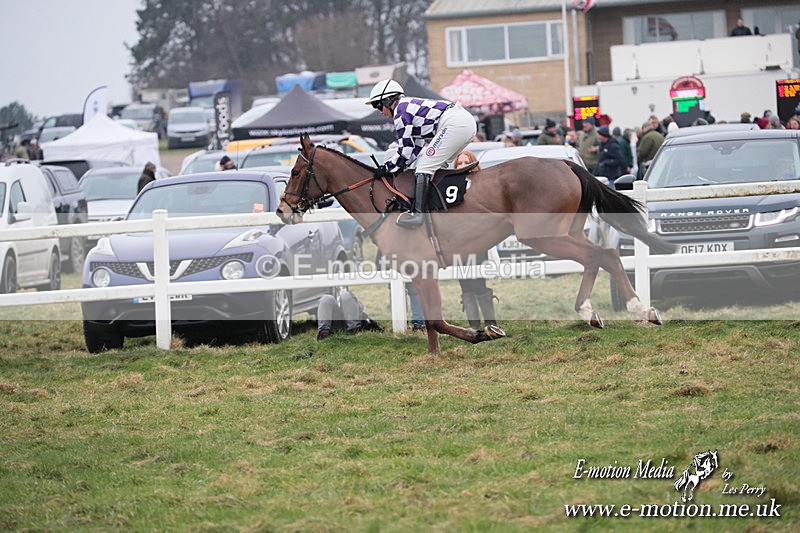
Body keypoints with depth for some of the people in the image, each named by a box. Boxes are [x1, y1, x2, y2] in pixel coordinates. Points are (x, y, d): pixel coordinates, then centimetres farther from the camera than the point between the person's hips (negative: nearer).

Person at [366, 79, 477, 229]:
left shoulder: (400, 111, -1)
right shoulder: (409, 105, 27)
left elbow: (405, 150, -3)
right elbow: (418, 146, 27)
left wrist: (387, 168, 8)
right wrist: (400, 165, 20)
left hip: (454, 124, -10)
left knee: (424, 167, -9)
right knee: (436, 164, 23)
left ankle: (417, 213, -16)